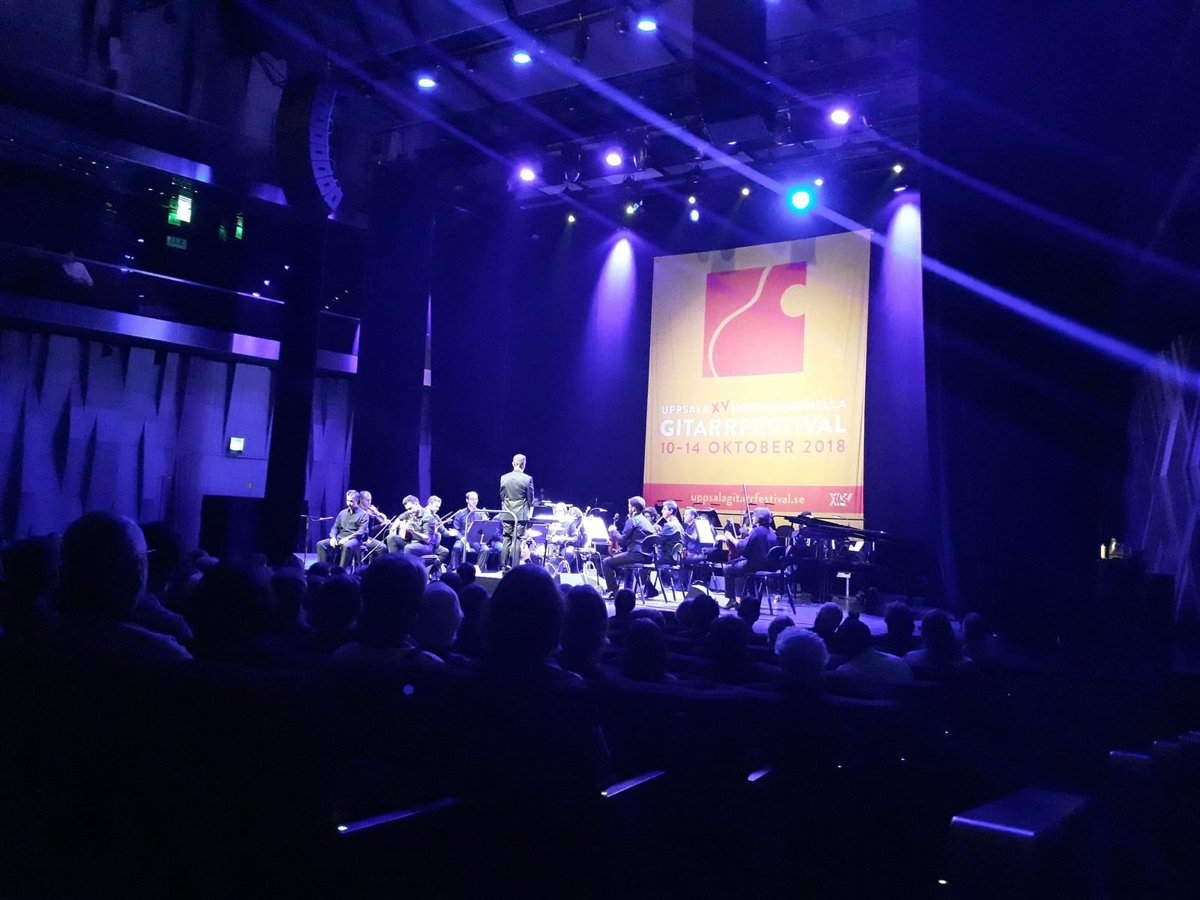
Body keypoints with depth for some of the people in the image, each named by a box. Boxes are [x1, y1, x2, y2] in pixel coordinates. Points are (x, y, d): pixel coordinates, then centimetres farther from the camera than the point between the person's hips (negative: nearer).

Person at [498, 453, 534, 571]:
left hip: (507, 514, 3)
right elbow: (530, 499, -4)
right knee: (517, 540, 0)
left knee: (506, 540, 10)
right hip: (521, 515, -3)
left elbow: (501, 496, 8)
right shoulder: (528, 479, -10)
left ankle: (504, 566, 11)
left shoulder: (503, 477, 0)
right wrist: (530, 512, 13)